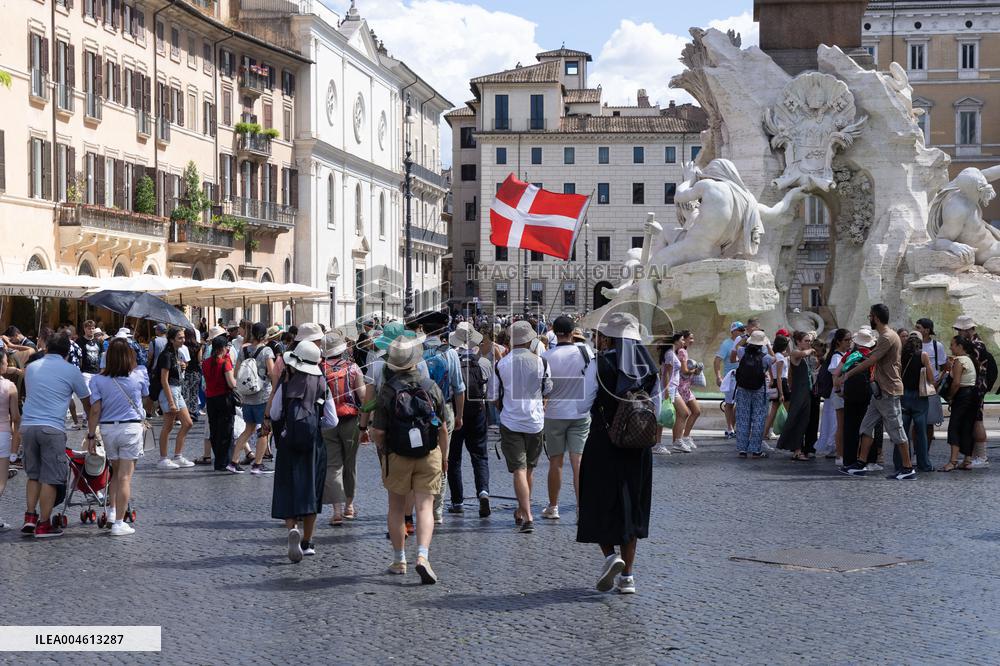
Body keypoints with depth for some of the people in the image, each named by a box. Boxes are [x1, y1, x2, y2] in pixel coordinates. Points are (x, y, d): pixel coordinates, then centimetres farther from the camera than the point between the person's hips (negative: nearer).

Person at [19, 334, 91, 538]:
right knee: (50, 479, 1)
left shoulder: (31, 367, 16)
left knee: (33, 475, 17)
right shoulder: (71, 371, 3)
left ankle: (30, 517, 9)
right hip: (52, 428, -4)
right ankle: (43, 525, 3)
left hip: (27, 426, 4)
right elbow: (87, 404, 10)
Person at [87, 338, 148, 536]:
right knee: (125, 476, 0)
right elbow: (146, 395, 17)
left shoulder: (98, 380, -5)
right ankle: (119, 523, -2)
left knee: (116, 472, 23)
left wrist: (91, 434, -2)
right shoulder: (139, 376, -4)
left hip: (107, 429, 2)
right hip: (131, 427, -2)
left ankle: (112, 510, 22)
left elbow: (95, 410, -8)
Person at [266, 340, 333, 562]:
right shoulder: (322, 387, -1)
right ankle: (307, 542, 16)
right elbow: (332, 421, 0)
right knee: (310, 489, 11)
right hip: (314, 444, 2)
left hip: (288, 443, -2)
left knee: (287, 489, 3)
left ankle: (292, 528, -24)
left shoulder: (286, 385, -5)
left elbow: (275, 414, 0)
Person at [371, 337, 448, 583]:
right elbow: (443, 428, 2)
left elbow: (377, 432, -11)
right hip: (429, 456, 1)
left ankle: (399, 560, 20)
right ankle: (423, 556, -17)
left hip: (397, 457, -1)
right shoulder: (431, 387, -3)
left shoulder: (388, 390, -11)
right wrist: (444, 457, 15)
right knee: (425, 507, 0)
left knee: (396, 509, 13)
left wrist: (382, 450, 10)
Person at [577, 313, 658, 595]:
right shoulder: (648, 367, 4)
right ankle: (627, 575, 11)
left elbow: (582, 405, -10)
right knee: (631, 506, 11)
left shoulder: (599, 366, -10)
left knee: (600, 504, 9)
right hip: (638, 447, 4)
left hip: (603, 444, -4)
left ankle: (611, 556, -13)